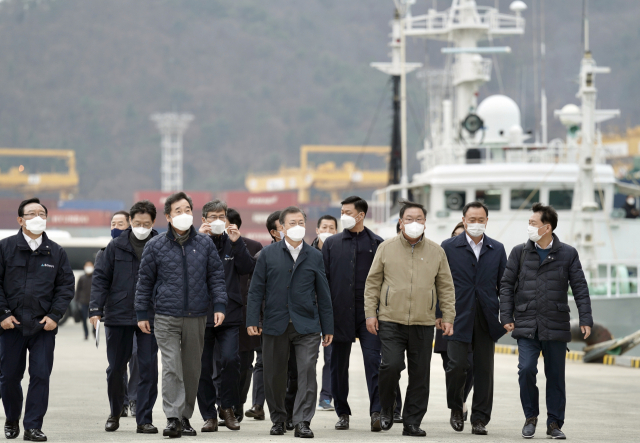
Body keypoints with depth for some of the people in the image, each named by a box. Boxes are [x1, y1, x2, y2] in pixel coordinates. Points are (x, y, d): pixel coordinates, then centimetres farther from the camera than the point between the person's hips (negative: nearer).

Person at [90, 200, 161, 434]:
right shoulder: (116, 246, 3)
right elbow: (101, 278, 3)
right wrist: (96, 308, -7)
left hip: (150, 317, -1)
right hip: (118, 316, 1)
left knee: (148, 368, -3)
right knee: (116, 368, 10)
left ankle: (144, 419, 3)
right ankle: (115, 412, 30)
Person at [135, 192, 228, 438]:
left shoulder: (205, 245, 7)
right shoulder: (155, 246, 3)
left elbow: (216, 277, 10)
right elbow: (145, 281, 7)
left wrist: (219, 306, -1)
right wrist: (142, 314, 5)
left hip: (196, 316, 2)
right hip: (166, 316, -2)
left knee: (192, 368, 7)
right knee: (172, 366, -12)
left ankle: (186, 417, 18)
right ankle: (173, 418, -13)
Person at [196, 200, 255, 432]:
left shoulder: (233, 243, 11)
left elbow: (248, 268, -2)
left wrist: (237, 242, -13)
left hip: (229, 315, 0)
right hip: (201, 315, 0)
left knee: (230, 359, -16)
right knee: (203, 367, 2)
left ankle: (227, 406, 4)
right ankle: (209, 415, 13)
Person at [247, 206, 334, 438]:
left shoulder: (314, 256, 9)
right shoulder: (268, 254, 6)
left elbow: (323, 294, 10)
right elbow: (256, 289, 4)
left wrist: (328, 327, 7)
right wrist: (252, 320, -4)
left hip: (306, 324, 0)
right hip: (275, 324, 0)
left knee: (307, 371, -10)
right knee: (274, 374, 6)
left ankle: (302, 422, -7)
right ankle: (278, 419, 21)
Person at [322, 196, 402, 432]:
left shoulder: (377, 244, 5)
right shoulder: (332, 243, 9)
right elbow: (324, 278, 8)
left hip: (368, 312, -2)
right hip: (340, 312, 2)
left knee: (373, 360, -11)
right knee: (339, 365, 7)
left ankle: (377, 412, -12)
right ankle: (342, 413, 17)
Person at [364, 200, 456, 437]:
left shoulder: (436, 252, 8)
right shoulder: (386, 248, 5)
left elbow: (446, 287, 11)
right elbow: (373, 282, 7)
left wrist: (448, 317, 4)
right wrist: (370, 313, 1)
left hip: (423, 323, 2)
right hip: (391, 320, -2)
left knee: (420, 374, 2)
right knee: (391, 365, -14)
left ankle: (412, 422, 11)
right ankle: (386, 409, 10)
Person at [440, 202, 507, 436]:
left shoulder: (497, 249, 10)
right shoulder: (449, 247, 3)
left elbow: (503, 285, 12)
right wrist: (438, 313, -1)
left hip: (486, 319, 2)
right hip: (458, 318, -2)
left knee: (484, 370, 2)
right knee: (457, 366, -9)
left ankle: (479, 419, 9)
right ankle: (456, 408, 16)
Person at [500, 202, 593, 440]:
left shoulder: (568, 254, 2)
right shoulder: (519, 252, 5)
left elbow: (580, 288, 2)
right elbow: (507, 285, 7)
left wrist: (585, 319, -6)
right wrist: (506, 317, -1)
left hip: (556, 327, 0)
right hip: (526, 325, 0)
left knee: (556, 376, 4)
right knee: (526, 370, -11)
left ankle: (554, 424, 15)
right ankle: (531, 417, 8)